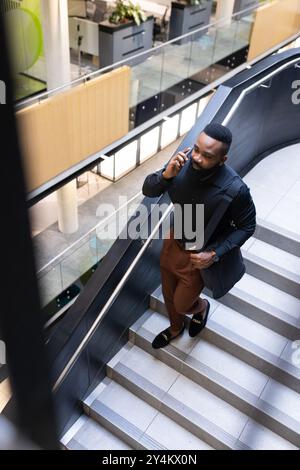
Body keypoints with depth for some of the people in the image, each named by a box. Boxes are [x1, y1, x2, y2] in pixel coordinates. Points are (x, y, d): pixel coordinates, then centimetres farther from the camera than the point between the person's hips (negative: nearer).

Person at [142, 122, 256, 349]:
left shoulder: (235, 189, -32)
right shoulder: (183, 163, -22)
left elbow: (247, 227, -15)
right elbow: (148, 190, -13)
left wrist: (215, 254, -25)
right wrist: (166, 175, -35)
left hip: (200, 255, -4)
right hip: (174, 241, 5)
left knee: (182, 304, 15)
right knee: (168, 295, 26)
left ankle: (201, 307, 54)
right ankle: (175, 328, 58)